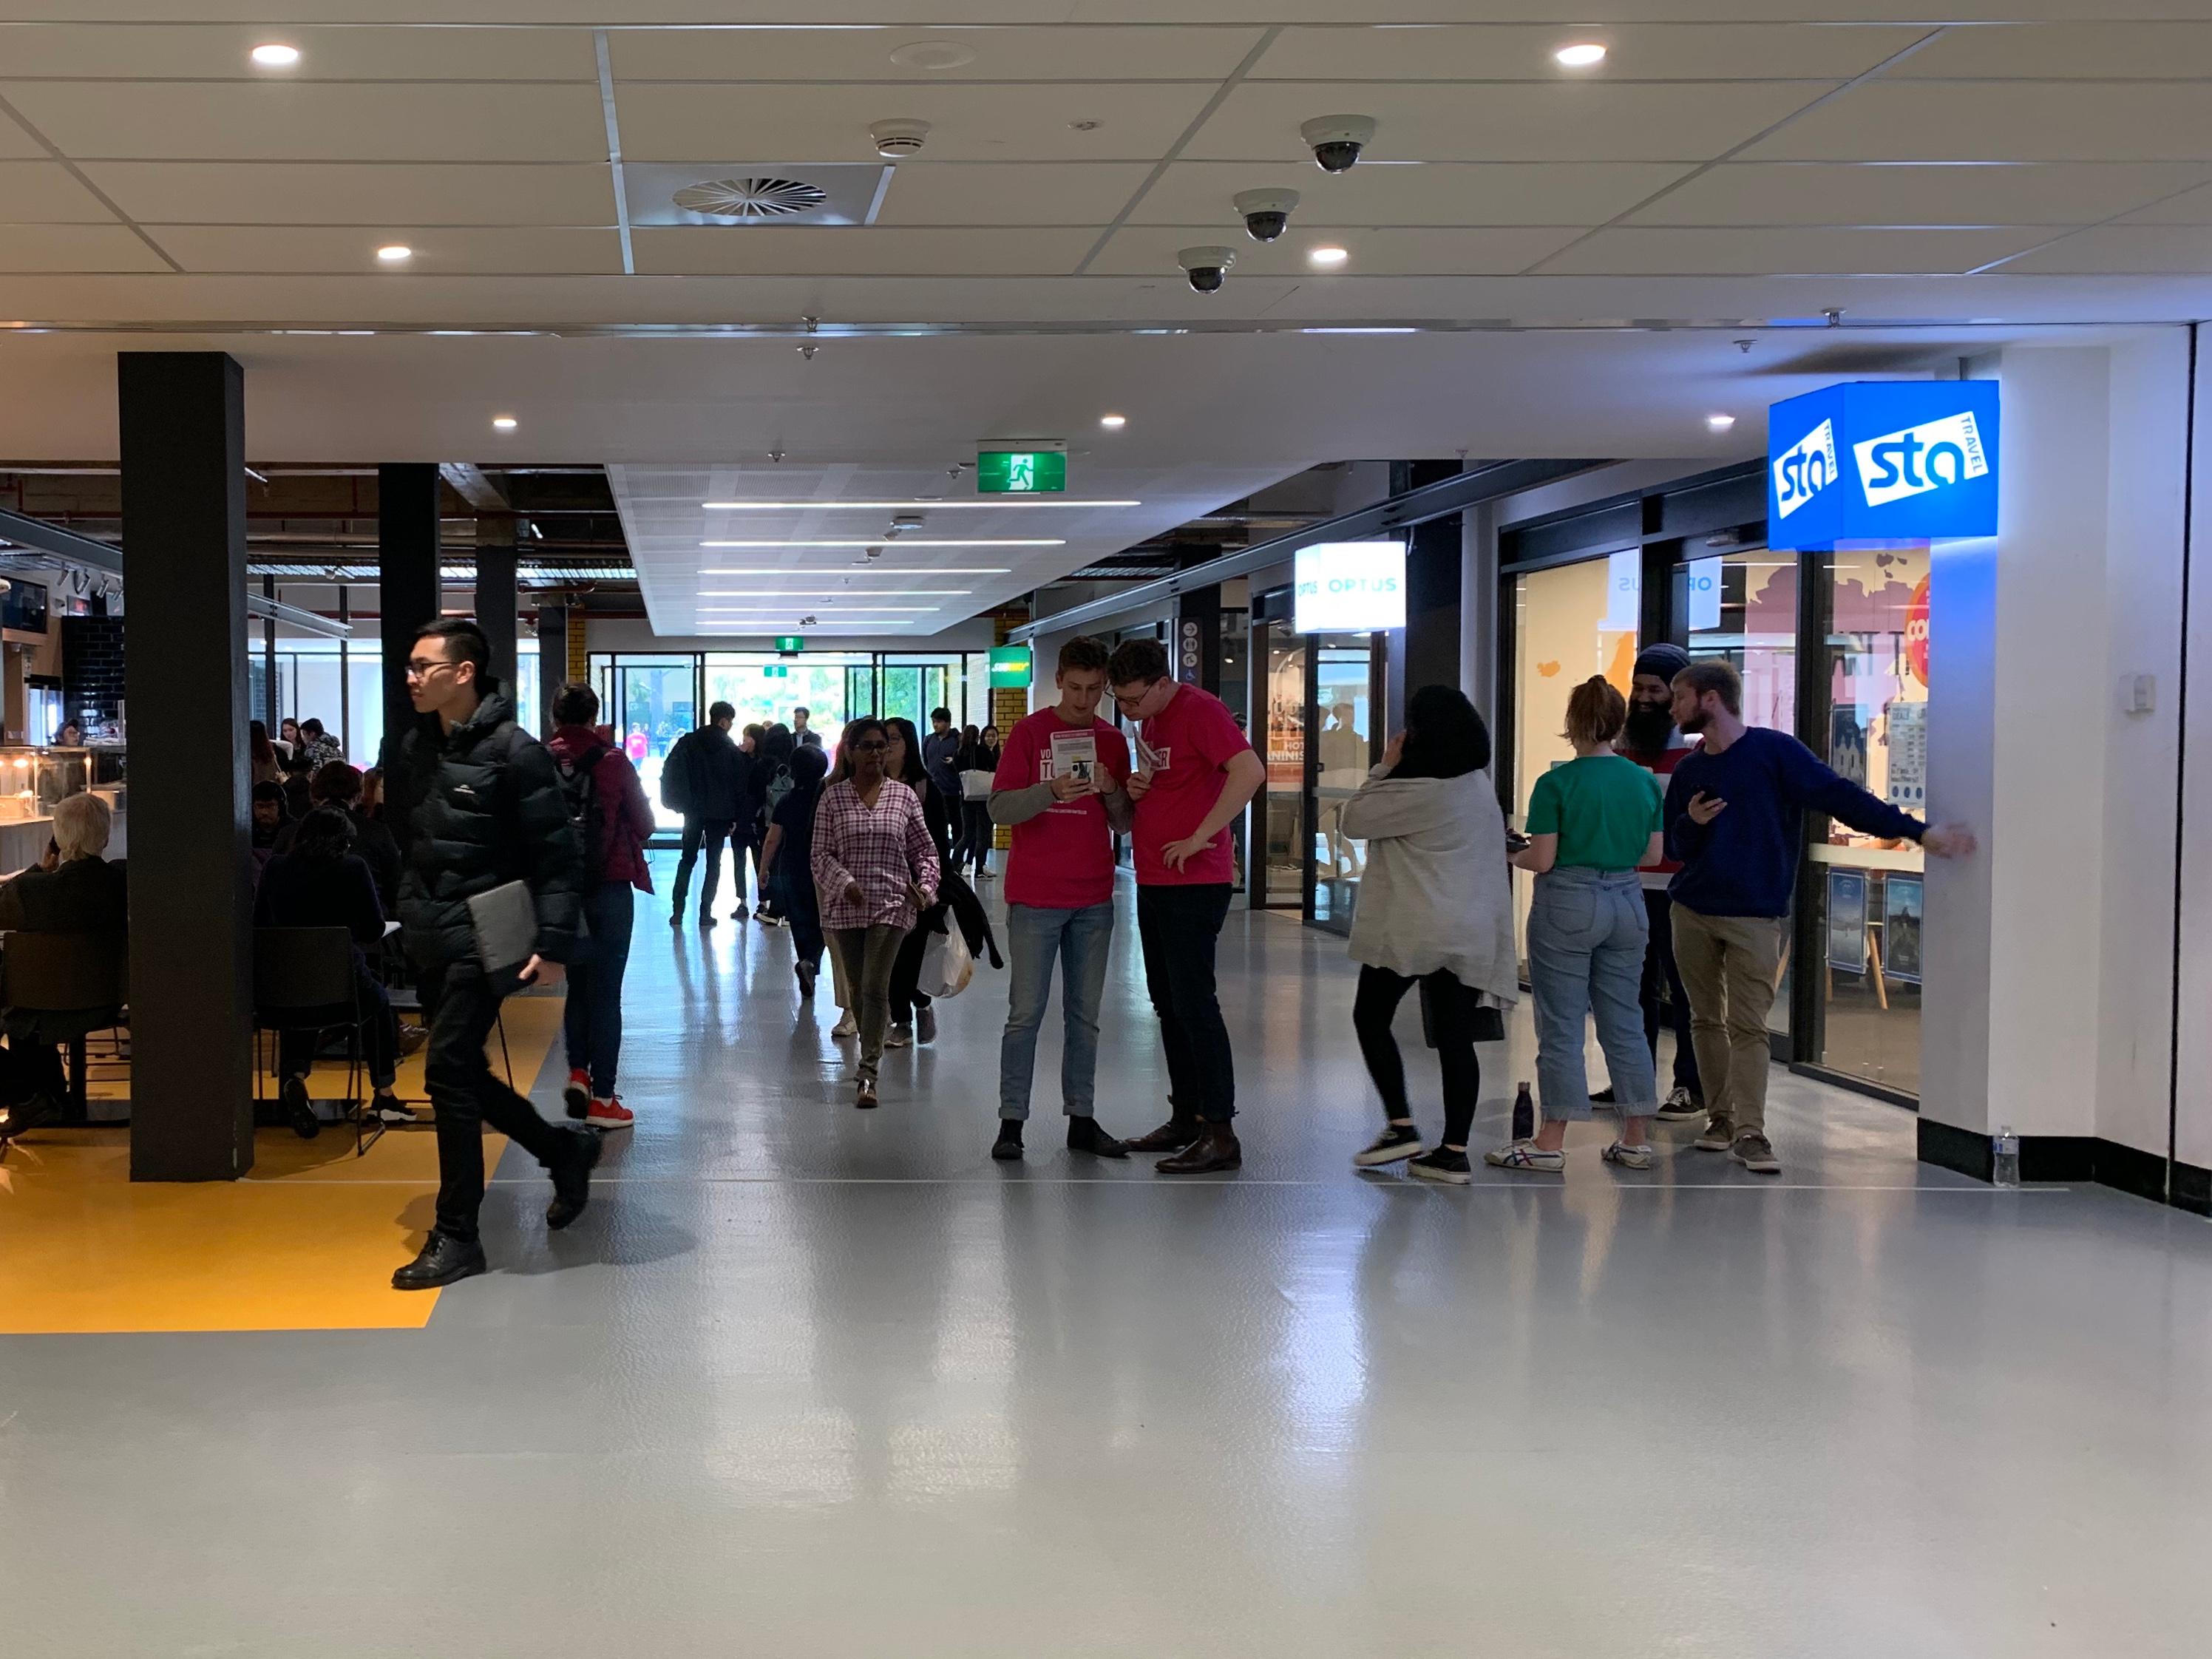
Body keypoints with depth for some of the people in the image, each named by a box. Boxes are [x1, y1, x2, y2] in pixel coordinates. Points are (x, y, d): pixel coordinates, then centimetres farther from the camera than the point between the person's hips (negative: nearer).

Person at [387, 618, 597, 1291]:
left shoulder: (513, 751, -13)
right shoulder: (414, 748, 9)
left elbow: (558, 854, -14)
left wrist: (554, 945, -18)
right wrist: (412, 909, 16)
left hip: (482, 939, -8)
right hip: (429, 939, 8)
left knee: (450, 1070, -9)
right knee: (462, 1072, 12)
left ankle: (457, 1237, 0)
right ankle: (565, 1150, 34)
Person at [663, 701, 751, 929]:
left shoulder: (688, 743, 1)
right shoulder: (733, 752, -2)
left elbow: (670, 772, -6)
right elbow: (740, 787, -1)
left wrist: (676, 802, 1)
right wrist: (735, 818, 5)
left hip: (693, 812, 2)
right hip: (720, 814, -2)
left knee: (687, 860, 10)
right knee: (714, 862, 5)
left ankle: (678, 912, 2)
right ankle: (705, 913, -1)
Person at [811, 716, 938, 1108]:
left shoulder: (904, 796, 4)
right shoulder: (833, 798, 3)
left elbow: (925, 849, 10)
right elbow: (822, 854, 1)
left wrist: (925, 885, -6)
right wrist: (844, 883, -15)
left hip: (891, 904, -1)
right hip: (846, 906, 2)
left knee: (875, 988, -12)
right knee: (858, 988, 10)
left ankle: (868, 1074, -15)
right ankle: (872, 1051, 28)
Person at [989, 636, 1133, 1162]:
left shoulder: (1112, 741, 9)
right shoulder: (1030, 732, -2)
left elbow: (1123, 825, 11)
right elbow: (998, 807, -8)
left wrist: (1112, 791, -10)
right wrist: (1051, 792, -24)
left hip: (1093, 900, 4)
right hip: (1035, 896, -4)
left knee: (1084, 1015, 8)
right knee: (1026, 1012, -3)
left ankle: (1082, 1119, 14)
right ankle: (1011, 1121, 2)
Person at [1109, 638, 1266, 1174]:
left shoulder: (1200, 711, -14)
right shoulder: (1148, 720, 14)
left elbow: (1250, 772, -27)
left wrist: (1197, 838, -25)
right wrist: (1137, 787, 4)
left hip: (1195, 882, -10)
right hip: (1153, 881, 10)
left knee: (1193, 1003, -9)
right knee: (1167, 1004, 13)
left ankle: (1220, 1133, -6)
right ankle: (1186, 1117, 22)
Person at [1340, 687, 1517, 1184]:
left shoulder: (1418, 789, -16)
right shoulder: (1479, 784, 9)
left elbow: (1354, 820, -8)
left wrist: (1384, 767, -1)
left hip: (1411, 929, -7)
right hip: (1473, 932, 7)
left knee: (1371, 1018, 9)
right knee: (1455, 1037, 6)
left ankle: (1400, 1126, 4)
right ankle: (1454, 1151, 5)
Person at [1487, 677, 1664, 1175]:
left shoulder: (1556, 783, -11)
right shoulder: (1645, 782, 3)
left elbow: (1542, 859, -12)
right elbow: (1653, 854, 9)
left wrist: (1516, 856, 9)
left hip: (1568, 905, -5)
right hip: (1627, 903, 5)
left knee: (1562, 1027, 0)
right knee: (1624, 1024, 12)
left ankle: (1550, 1143, 5)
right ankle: (1637, 1139, 16)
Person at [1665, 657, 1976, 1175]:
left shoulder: (1774, 751, -5)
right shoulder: (1688, 772, 12)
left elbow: (1840, 796, -11)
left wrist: (1918, 831, -18)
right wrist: (1691, 823, -7)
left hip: (1754, 917, -5)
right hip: (1692, 913, 5)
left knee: (1747, 1027, -9)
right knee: (1706, 1021, 7)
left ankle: (1749, 1133, -8)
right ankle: (1720, 1118, 17)